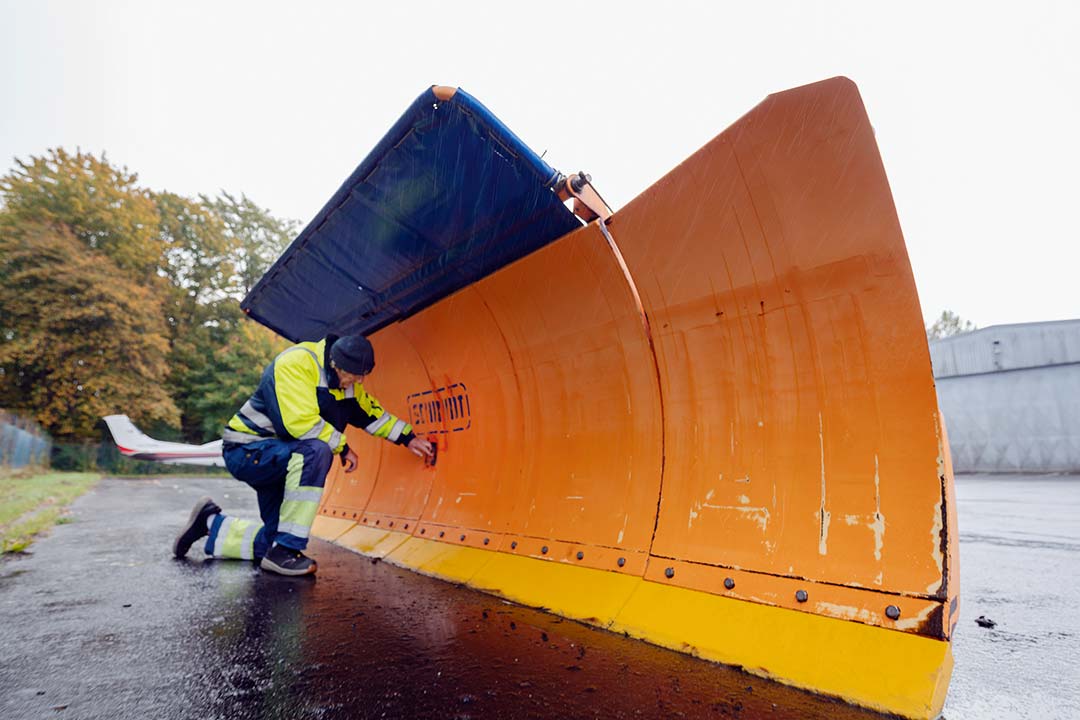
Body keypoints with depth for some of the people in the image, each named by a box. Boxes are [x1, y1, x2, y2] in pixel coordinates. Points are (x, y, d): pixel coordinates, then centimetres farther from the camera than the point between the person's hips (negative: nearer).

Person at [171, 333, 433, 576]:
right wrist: (342, 447, -21)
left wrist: (408, 438, 7)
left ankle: (211, 522, 28)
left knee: (273, 540, 5)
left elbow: (372, 413, 13)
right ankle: (284, 551, -28)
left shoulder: (347, 380, 2)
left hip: (280, 459, 9)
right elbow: (299, 422, -33)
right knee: (317, 450, -36)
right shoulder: (295, 364, -24)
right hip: (247, 451, -8)